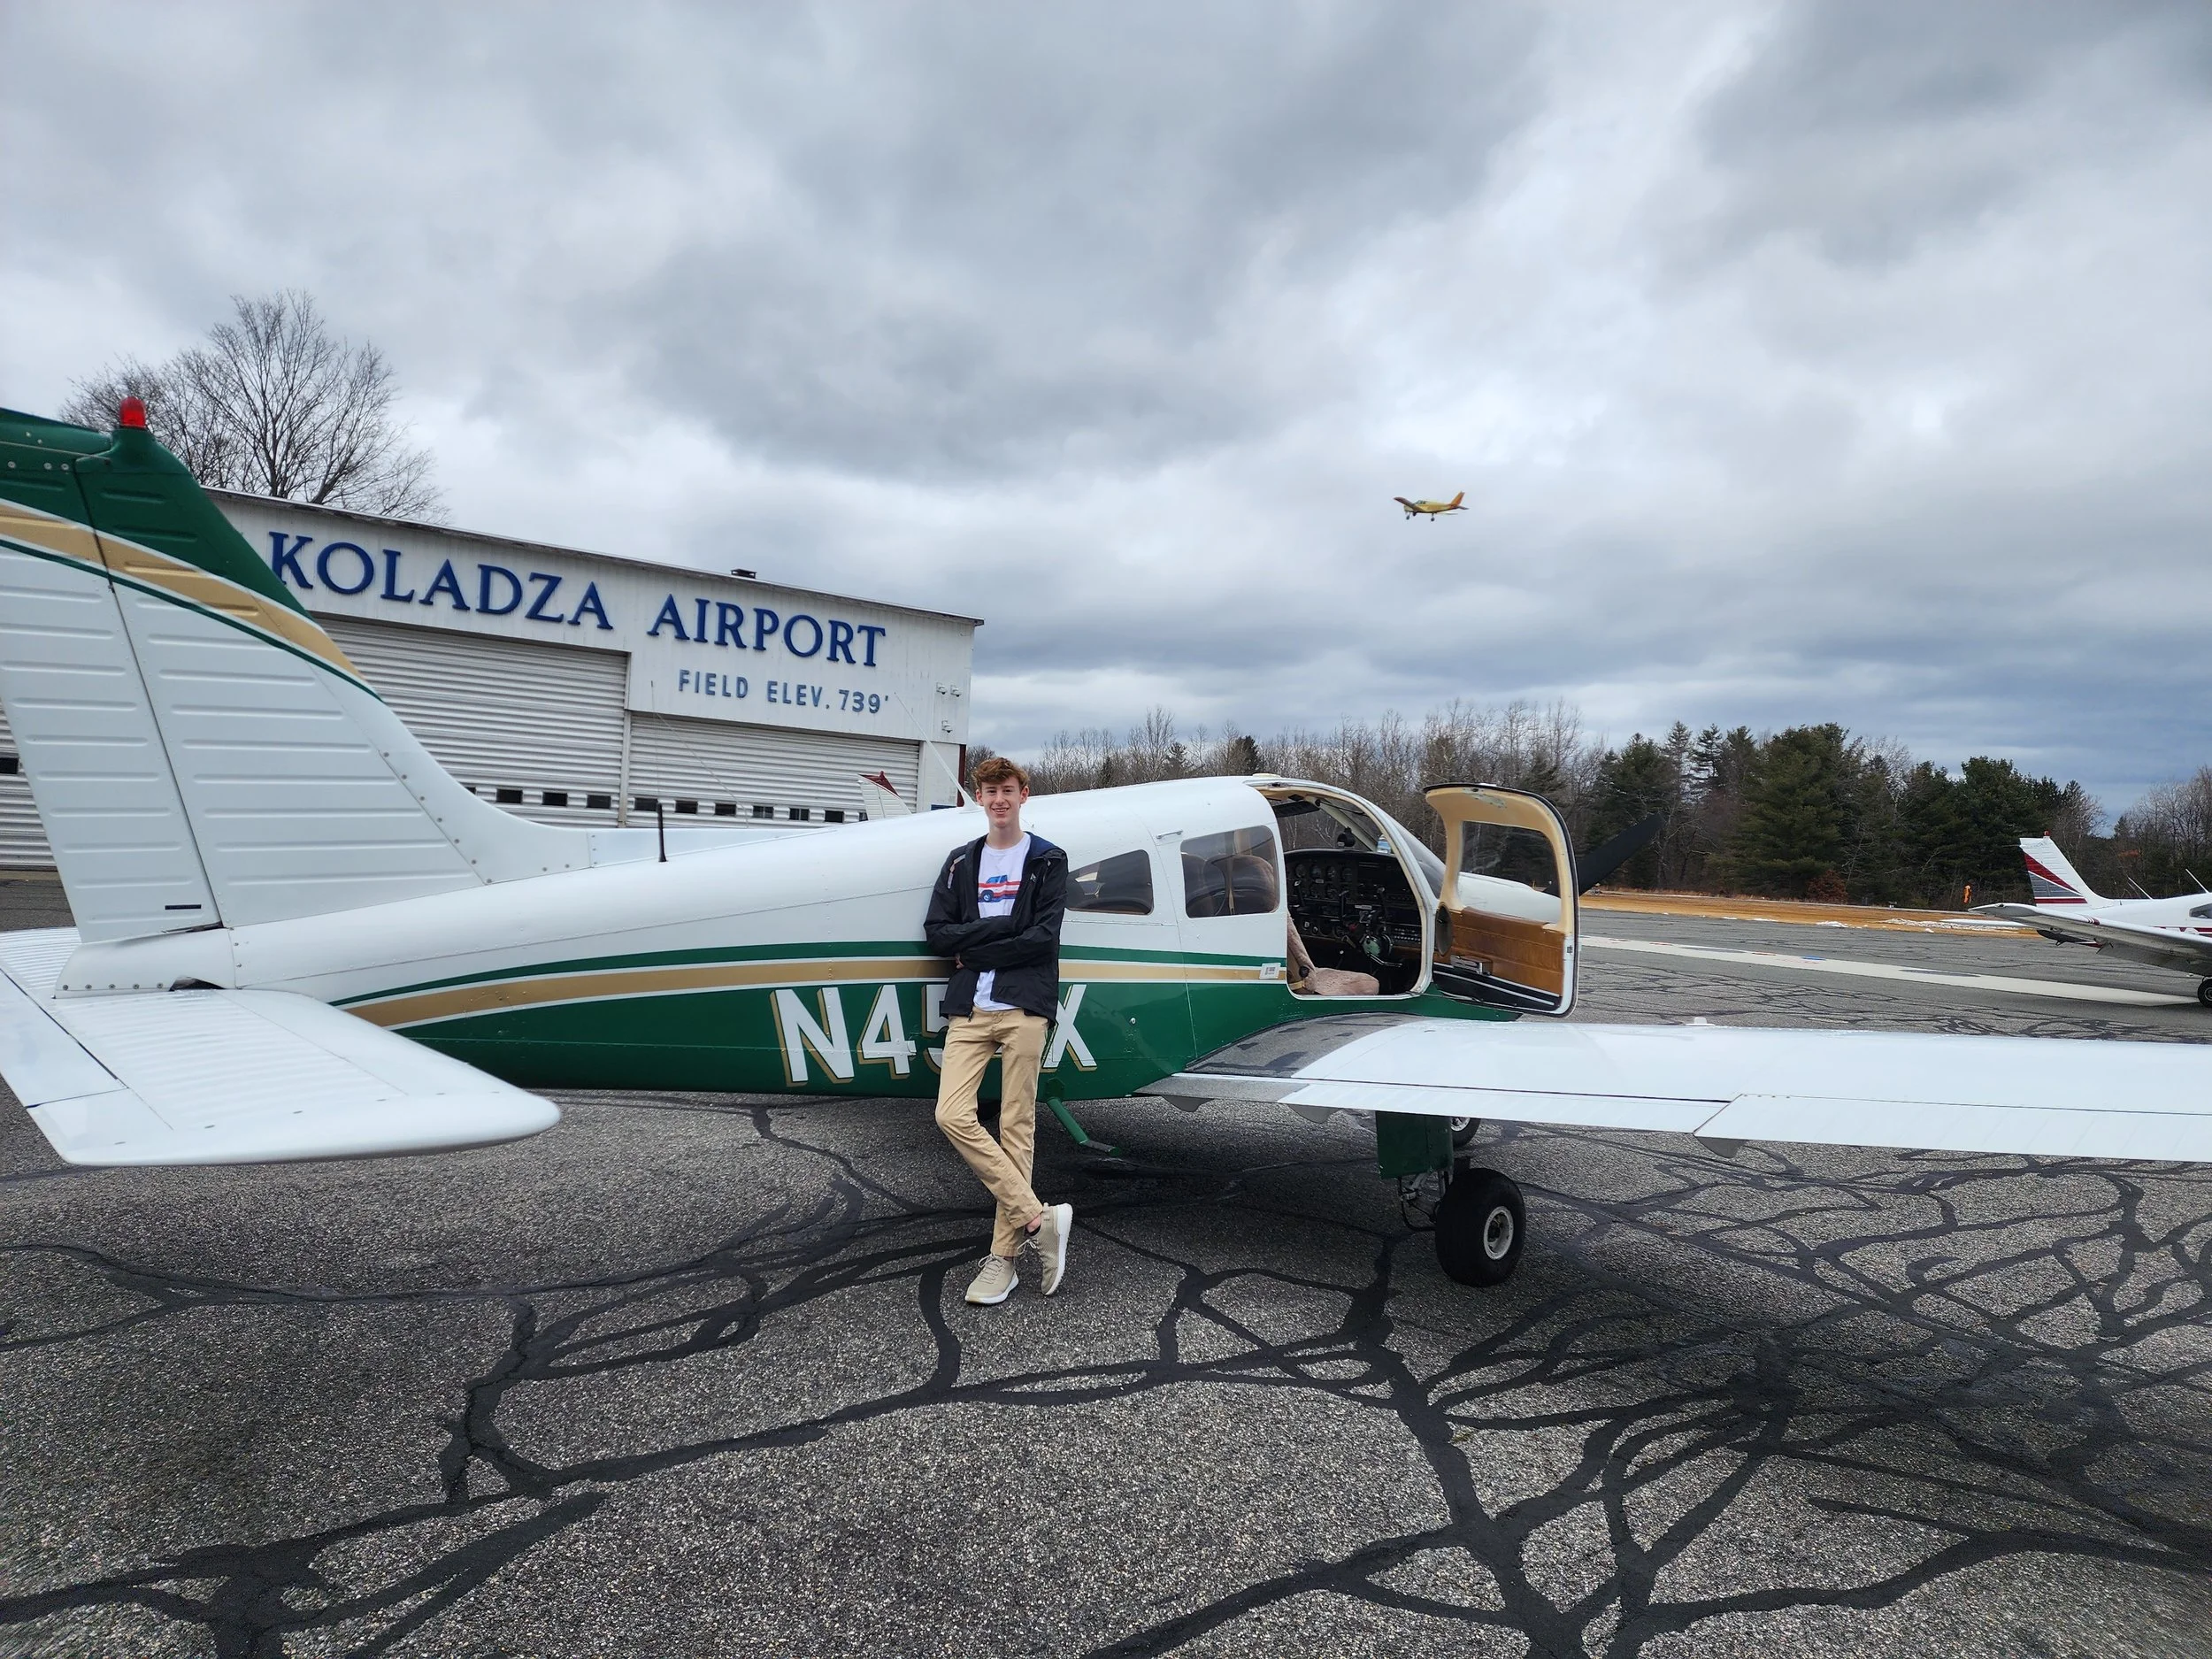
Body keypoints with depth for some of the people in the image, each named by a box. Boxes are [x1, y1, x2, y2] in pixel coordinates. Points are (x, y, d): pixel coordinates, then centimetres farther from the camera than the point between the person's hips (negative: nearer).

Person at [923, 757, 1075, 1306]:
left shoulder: (1048, 860, 7)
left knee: (1016, 1128, -1)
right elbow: (937, 932, 4)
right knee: (952, 1115, -12)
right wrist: (1006, 926, -7)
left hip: (1023, 1007, -3)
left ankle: (1003, 1257, 7)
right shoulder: (960, 861, 17)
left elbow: (1045, 936, -6)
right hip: (968, 1010, 3)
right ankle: (1039, 1219, -4)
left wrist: (974, 951, -5)